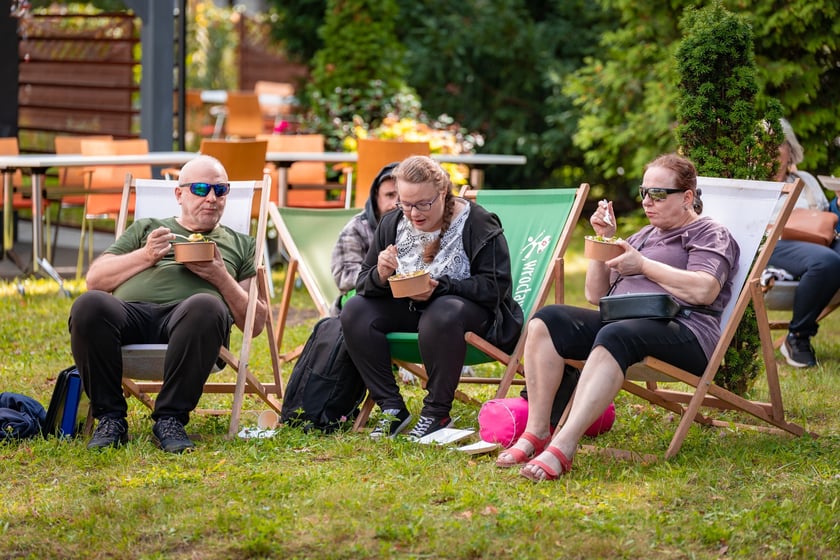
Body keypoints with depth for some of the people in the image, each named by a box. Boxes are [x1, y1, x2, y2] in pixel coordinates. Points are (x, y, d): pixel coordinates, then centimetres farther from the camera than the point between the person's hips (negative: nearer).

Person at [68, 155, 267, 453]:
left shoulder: (241, 245, 30)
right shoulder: (144, 228, 32)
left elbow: (256, 322, 19)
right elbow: (94, 280, 19)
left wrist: (221, 277, 4)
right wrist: (146, 256, 6)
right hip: (130, 310, 1)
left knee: (205, 307, -40)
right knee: (89, 305, -35)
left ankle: (171, 418, -27)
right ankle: (110, 417, -19)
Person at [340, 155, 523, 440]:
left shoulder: (478, 224, -12)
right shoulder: (391, 224, 4)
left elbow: (494, 286, -20)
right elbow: (363, 285, 4)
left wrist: (440, 287, -32)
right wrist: (380, 276, -21)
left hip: (472, 307, -6)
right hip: (408, 310, 6)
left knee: (442, 314, -40)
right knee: (355, 311, -16)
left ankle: (437, 412, -23)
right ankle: (392, 408, -15)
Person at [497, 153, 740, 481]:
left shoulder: (710, 235, 10)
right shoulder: (642, 236, 31)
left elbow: (704, 291, -12)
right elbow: (595, 295, 30)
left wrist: (642, 265, -4)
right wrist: (605, 241, 16)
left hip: (684, 332, -7)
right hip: (620, 321, 7)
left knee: (614, 336, -40)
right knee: (546, 321, -18)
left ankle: (563, 447, -51)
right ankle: (536, 432, -24)